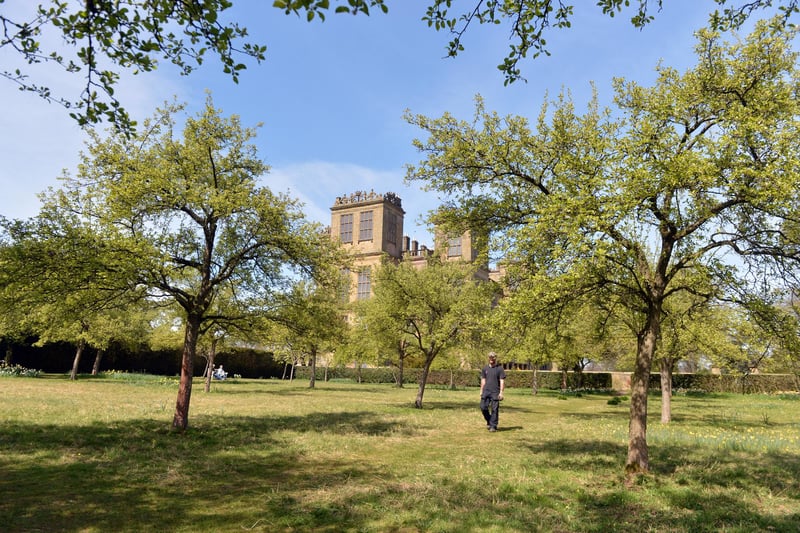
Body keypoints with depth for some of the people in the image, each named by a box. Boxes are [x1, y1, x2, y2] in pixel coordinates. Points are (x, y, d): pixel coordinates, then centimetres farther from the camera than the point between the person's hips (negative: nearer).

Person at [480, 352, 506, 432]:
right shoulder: (485, 368, 12)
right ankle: (489, 421, 21)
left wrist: (501, 392, -11)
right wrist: (481, 391, 13)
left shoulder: (499, 369, -1)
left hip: (495, 392, -4)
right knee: (483, 407, -1)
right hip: (486, 391, 4)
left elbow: (502, 381, -4)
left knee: (494, 409, -2)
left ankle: (493, 426, 8)